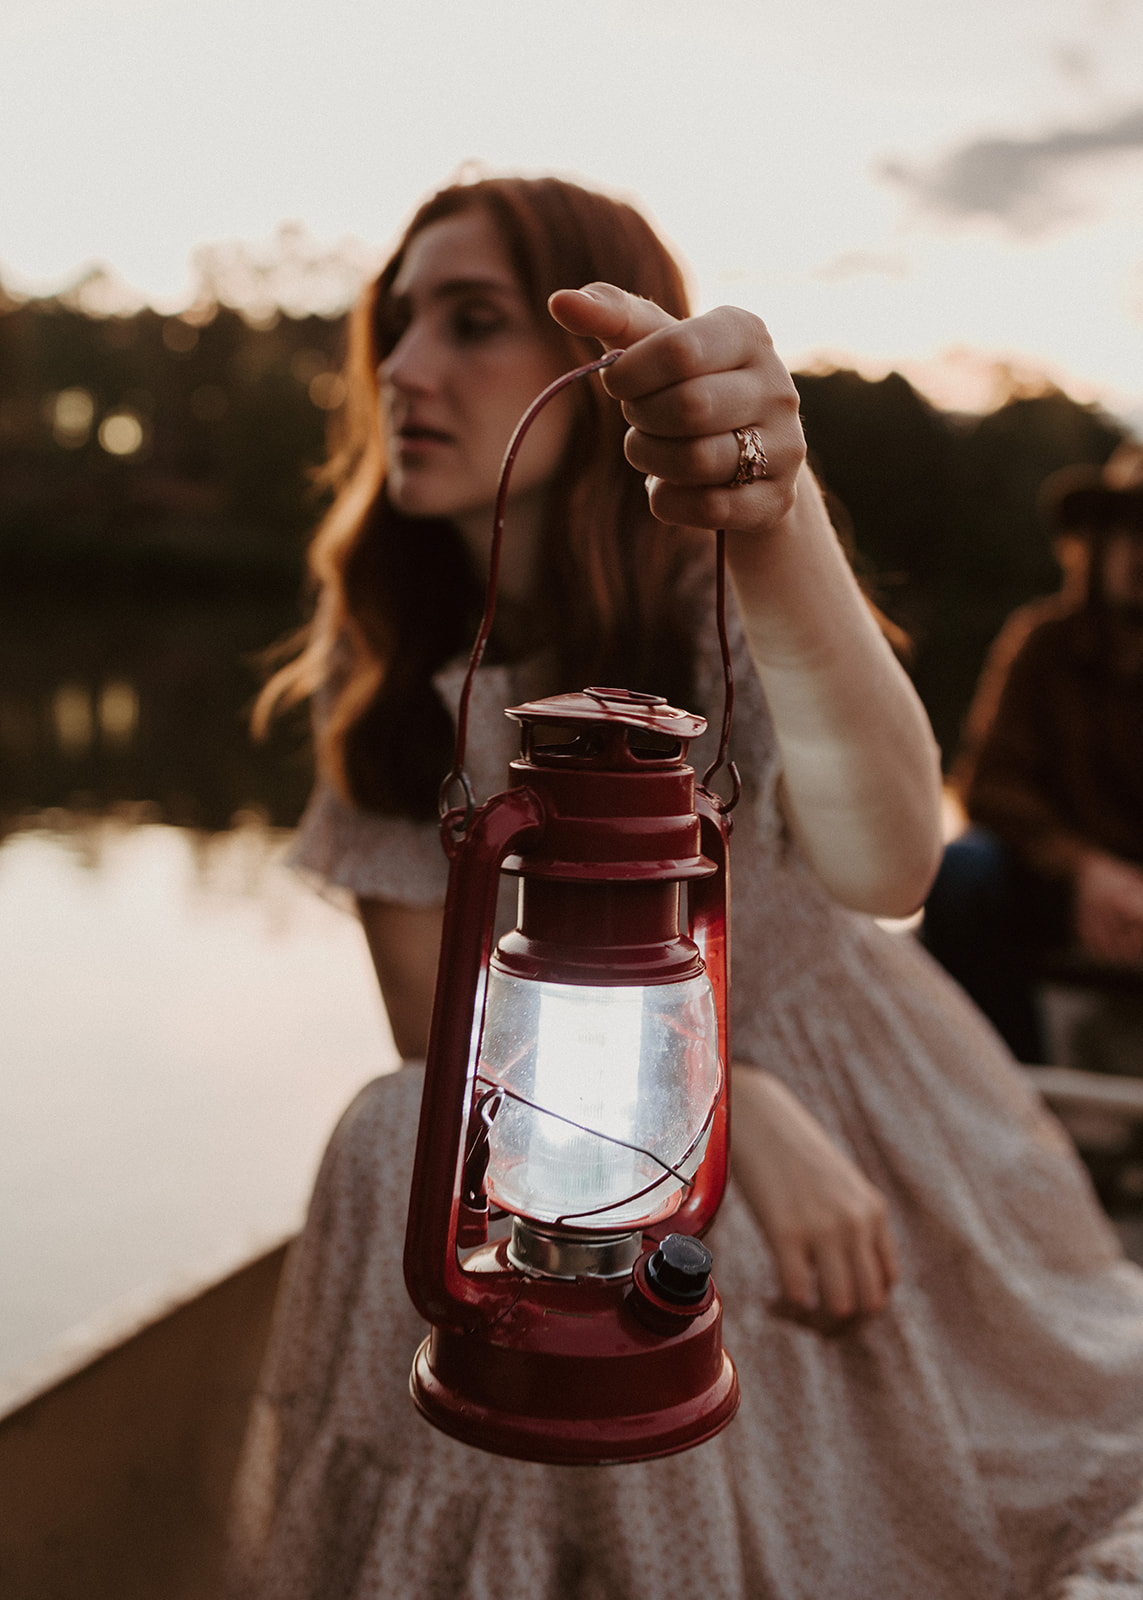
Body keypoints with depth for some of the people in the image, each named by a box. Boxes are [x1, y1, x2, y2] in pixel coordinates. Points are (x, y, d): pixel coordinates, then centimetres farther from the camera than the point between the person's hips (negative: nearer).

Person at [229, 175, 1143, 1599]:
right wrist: (731, 1103, -23)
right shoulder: (383, 663, -8)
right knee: (405, 1152, -23)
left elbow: (883, 865, -41)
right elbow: (435, 1014, -9)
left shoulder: (715, 607, -19)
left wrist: (774, 527, -61)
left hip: (851, 1101, -2)